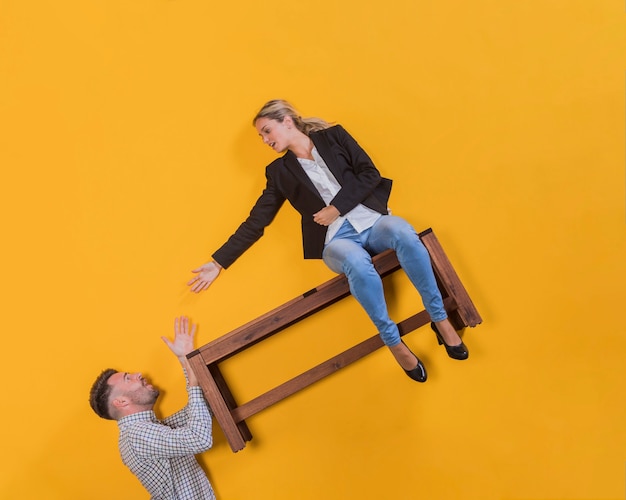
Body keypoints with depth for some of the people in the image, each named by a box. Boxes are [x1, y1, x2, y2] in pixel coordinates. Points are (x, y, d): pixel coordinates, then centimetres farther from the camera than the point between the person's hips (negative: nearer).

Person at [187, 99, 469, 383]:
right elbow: (255, 222, 10)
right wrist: (219, 263, 6)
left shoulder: (333, 136, 11)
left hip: (372, 222, 1)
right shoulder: (280, 171, 13)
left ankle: (439, 319, -20)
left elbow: (370, 174, 2)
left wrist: (337, 207, -7)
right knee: (357, 263, -36)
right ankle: (393, 341, -18)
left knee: (402, 231, -34)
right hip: (337, 239, -1)